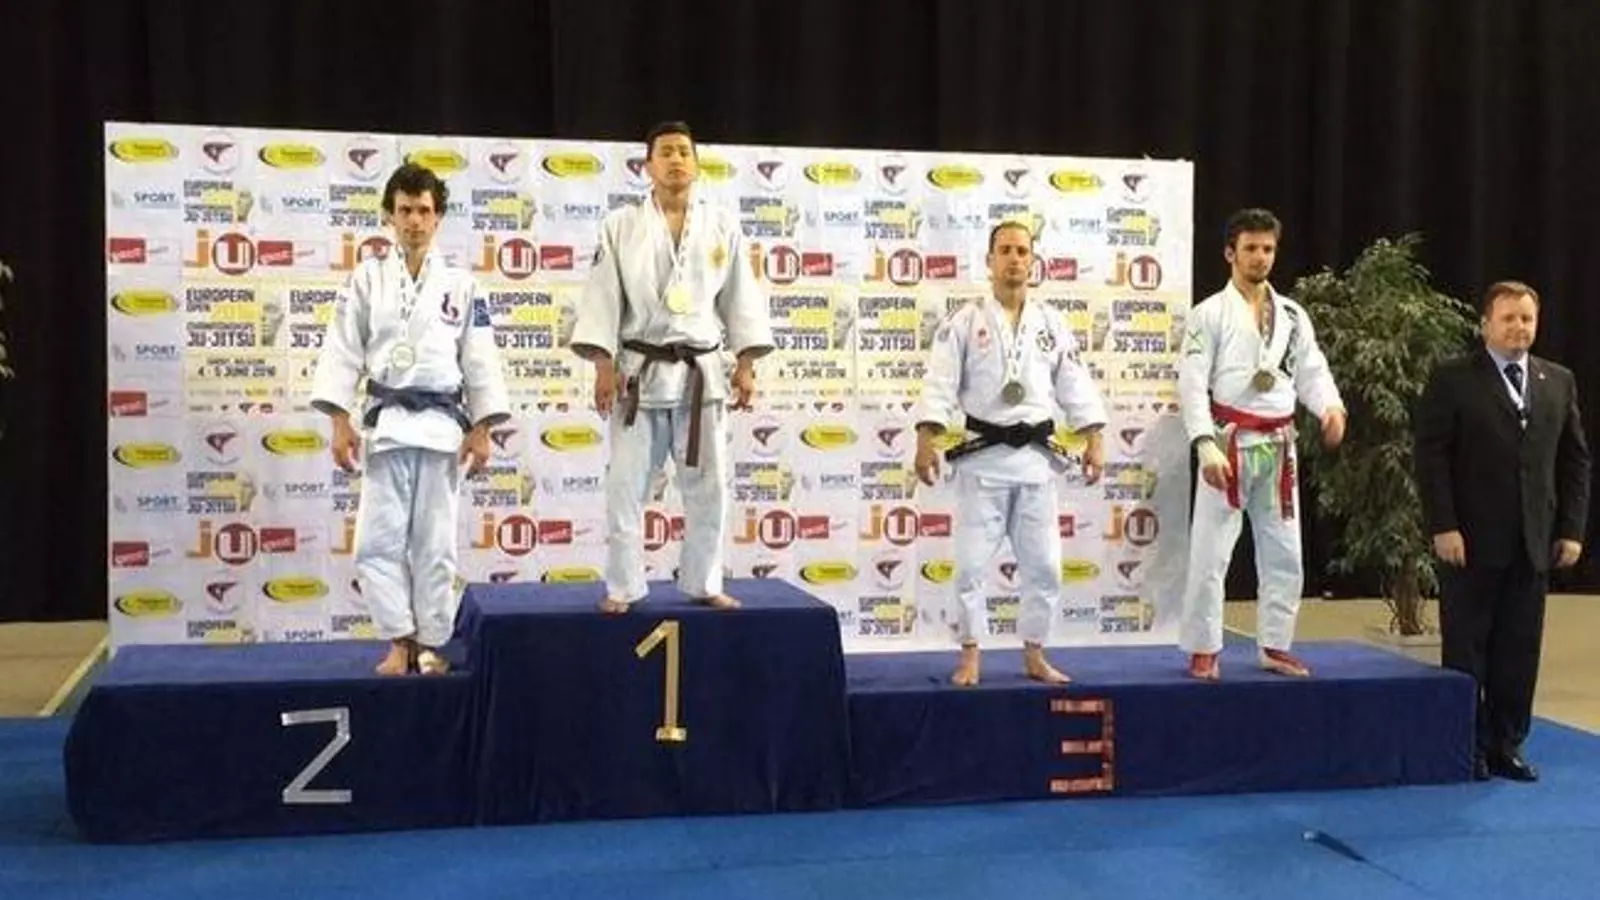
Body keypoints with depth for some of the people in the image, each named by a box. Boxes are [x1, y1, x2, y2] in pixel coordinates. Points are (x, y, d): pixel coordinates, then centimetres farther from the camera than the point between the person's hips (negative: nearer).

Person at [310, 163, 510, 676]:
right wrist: (340, 422, -6)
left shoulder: (460, 285, 5)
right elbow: (343, 351, 2)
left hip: (443, 425, 0)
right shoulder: (367, 279, 4)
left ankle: (429, 643, 17)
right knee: (379, 540, -3)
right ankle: (400, 640, 10)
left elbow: (480, 359, 4)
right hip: (386, 423, 0)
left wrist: (481, 430, -2)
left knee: (435, 543, 5)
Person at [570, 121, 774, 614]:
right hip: (641, 371, -2)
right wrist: (604, 365, -9)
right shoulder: (621, 225, 0)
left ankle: (704, 584, 20)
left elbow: (741, 297, 6)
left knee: (708, 486, 6)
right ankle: (622, 588, 11)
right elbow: (603, 297, -2)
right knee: (626, 486, 0)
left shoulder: (723, 226, 5)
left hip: (704, 372, 2)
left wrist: (745, 365, 0)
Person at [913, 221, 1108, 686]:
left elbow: (1076, 385, 8)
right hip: (983, 455, -3)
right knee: (972, 561, 0)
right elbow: (940, 383, -7)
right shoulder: (965, 320, -2)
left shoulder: (1051, 324, 7)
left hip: (1035, 456, 3)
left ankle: (1034, 655, 20)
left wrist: (1094, 439, 0)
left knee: (1043, 563, 7)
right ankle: (970, 656, 12)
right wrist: (926, 439, -16)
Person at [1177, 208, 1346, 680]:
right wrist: (1206, 446, -20)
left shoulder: (1292, 316, 10)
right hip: (1231, 445, -5)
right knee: (1210, 553, -3)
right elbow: (1192, 385, -10)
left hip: (1277, 447, 5)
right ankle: (1204, 650, 8)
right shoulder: (1210, 314, -4)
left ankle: (1275, 646, 23)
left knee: (1283, 553, 11)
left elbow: (1311, 371, 8)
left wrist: (1331, 407, -14)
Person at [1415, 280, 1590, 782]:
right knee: (1466, 649, 4)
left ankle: (1506, 745, 17)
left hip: (1533, 543, 4)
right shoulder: (1453, 381, -3)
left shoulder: (1559, 383, 11)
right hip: (1471, 542, -4)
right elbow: (1431, 458, -7)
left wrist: (1571, 530, 4)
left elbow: (1575, 460, 12)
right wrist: (1443, 527, -14)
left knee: (1519, 650, 7)